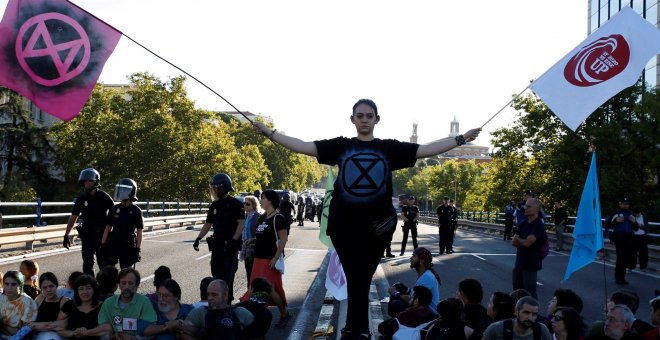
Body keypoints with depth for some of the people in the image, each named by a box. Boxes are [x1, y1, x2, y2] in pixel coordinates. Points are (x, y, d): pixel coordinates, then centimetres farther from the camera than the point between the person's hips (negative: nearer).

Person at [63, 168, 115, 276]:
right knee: (87, 263, 5)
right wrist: (66, 235, 9)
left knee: (103, 263, -1)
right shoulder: (82, 198, 5)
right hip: (87, 234, 3)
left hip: (102, 234, -3)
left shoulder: (103, 197, -5)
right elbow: (73, 217, 10)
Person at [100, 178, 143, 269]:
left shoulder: (136, 211, -4)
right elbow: (108, 227, 8)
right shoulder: (114, 209, 3)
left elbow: (139, 232, -3)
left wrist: (137, 248, -7)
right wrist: (103, 244, 3)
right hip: (113, 244, 2)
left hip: (128, 246, -2)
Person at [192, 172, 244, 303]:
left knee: (227, 276, -7)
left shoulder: (235, 204, -7)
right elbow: (208, 224, 18)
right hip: (217, 244, 7)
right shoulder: (214, 205, 13)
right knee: (216, 273, 8)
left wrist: (234, 240, -21)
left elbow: (241, 223, -12)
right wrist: (198, 239, 8)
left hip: (230, 245, -6)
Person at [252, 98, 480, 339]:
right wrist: (269, 133, -2)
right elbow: (303, 147, 3)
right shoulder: (341, 145, 6)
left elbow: (427, 150, 3)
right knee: (357, 279, 2)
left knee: (360, 280, 7)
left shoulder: (389, 148, 6)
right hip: (344, 223, 0)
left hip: (376, 224, 0)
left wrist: (461, 139, -1)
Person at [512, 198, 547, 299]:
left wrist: (518, 239, -2)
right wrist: (522, 242, -11)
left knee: (529, 291, -3)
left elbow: (527, 243, -23)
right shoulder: (523, 224, 11)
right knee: (517, 291, 14)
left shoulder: (538, 225, -14)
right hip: (520, 262, 8)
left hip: (531, 265, -8)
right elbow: (514, 242, 10)